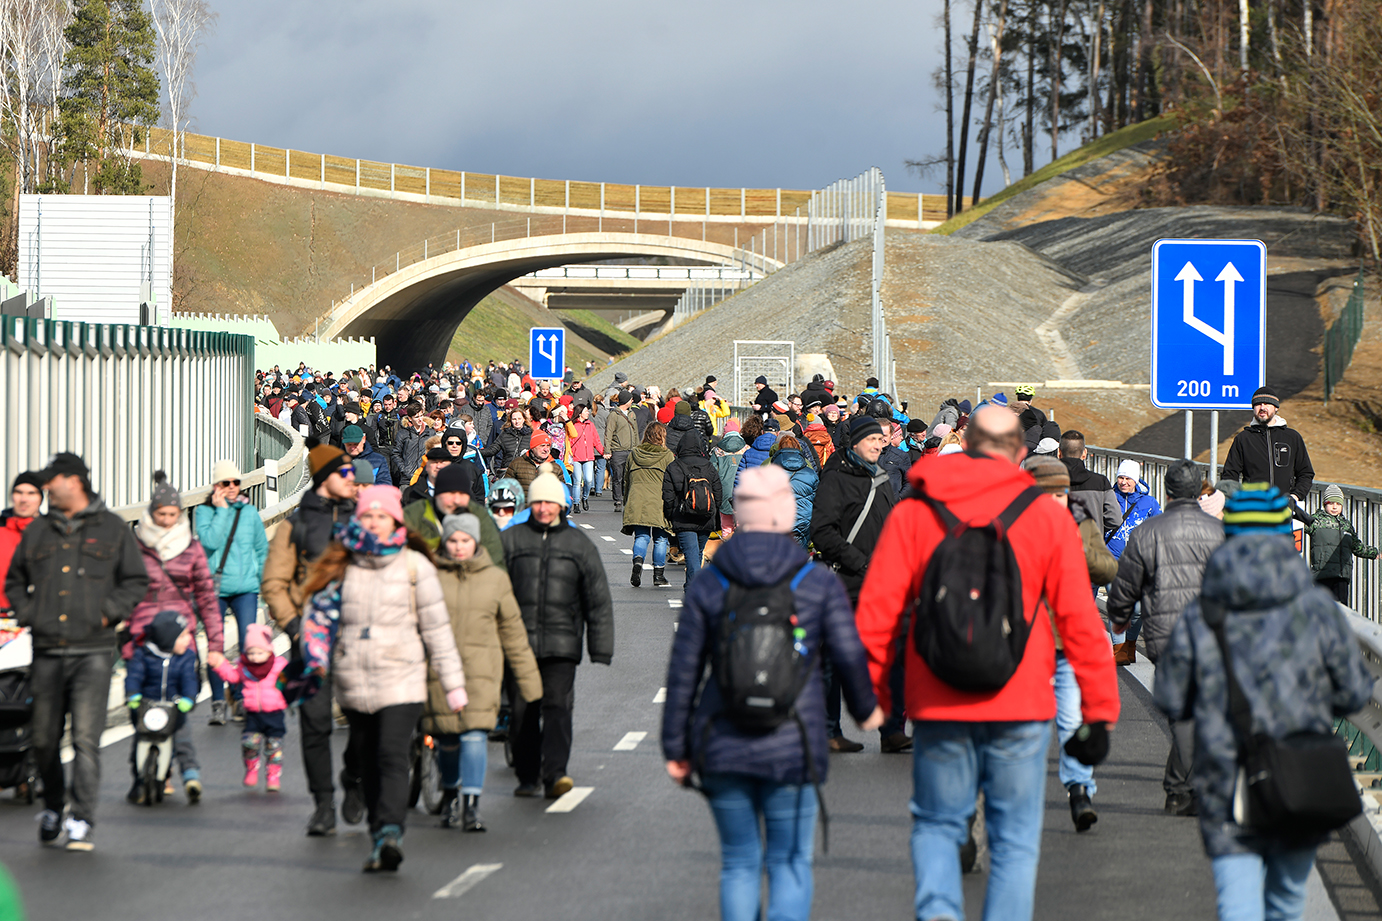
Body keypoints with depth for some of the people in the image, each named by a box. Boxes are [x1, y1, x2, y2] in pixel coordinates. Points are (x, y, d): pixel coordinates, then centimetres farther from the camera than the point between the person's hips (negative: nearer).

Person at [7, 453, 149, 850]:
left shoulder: (112, 528, 6)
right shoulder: (37, 531, 14)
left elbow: (136, 580, 9)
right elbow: (14, 581, 23)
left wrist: (108, 612, -5)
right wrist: (27, 615, 6)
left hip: (92, 652, -4)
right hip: (47, 653, 4)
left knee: (85, 738, -12)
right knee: (44, 739, 8)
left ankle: (83, 821, -12)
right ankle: (52, 807, 28)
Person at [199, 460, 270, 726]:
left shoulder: (250, 512, 10)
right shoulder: (204, 512, 2)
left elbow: (262, 549, 19)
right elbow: (210, 541, -15)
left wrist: (263, 579, 12)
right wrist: (221, 510, -11)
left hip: (246, 587, 2)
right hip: (214, 587, -2)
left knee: (248, 645, -7)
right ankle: (218, 703, 8)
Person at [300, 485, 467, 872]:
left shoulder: (414, 565, 3)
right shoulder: (342, 565, 10)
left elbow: (436, 626, 4)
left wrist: (452, 681, 2)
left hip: (401, 679, -4)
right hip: (353, 681, 4)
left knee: (392, 756, -17)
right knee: (369, 762, 7)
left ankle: (390, 834, -28)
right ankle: (381, 840, 13)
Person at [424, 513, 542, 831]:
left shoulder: (495, 579, 8)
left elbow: (512, 630, 13)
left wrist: (528, 679, 14)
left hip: (481, 670, 0)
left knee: (475, 734, -14)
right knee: (446, 738, 7)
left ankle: (471, 805, -13)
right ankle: (449, 795, 32)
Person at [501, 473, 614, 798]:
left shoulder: (578, 543, 9)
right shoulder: (511, 540, 8)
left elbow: (598, 599, 12)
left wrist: (601, 648, 7)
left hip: (562, 645, -1)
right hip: (519, 642, 1)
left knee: (557, 706, -12)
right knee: (523, 711, 4)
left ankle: (555, 774, -18)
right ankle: (527, 777, 14)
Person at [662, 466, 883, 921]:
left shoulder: (708, 587, 3)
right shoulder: (820, 583, -1)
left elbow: (683, 672, 3)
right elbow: (850, 656, -2)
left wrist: (676, 747, 10)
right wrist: (866, 709, 18)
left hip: (723, 748, 2)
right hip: (792, 748, -1)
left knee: (738, 864, 13)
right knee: (790, 863, 7)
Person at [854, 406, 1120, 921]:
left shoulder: (912, 513, 2)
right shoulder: (1048, 517, 1)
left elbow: (875, 613, 0)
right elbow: (1080, 622, -1)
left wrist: (871, 696, 9)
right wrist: (1100, 713, 4)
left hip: (937, 706, 1)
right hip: (1020, 707, -1)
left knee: (936, 825, 14)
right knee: (1015, 840, 7)